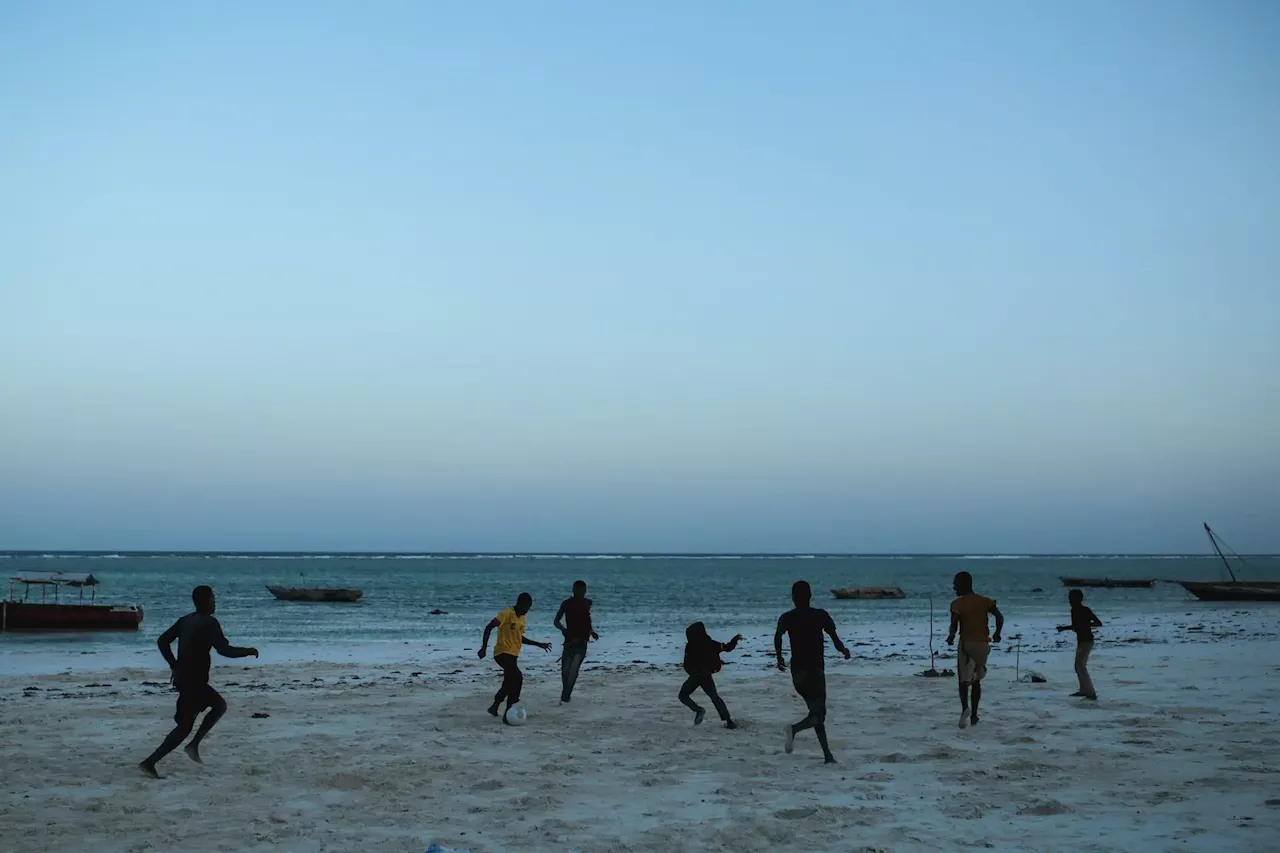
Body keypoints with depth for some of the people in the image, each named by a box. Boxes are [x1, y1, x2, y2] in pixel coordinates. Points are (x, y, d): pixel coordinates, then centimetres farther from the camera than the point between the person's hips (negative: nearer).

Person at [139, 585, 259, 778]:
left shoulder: (185, 620, 10)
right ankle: (149, 762, -3)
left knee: (220, 705, 21)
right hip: (194, 681, -9)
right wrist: (249, 651, -5)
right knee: (184, 727, -1)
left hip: (183, 677, 9)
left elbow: (162, 641, 13)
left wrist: (174, 665, 20)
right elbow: (224, 650, -19)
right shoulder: (209, 622, -13)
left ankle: (194, 745, 14)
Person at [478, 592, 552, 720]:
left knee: (509, 682, 12)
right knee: (517, 678, -21)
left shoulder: (521, 618, 13)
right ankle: (508, 712, -13)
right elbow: (489, 627, -19)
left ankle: (495, 707, 28)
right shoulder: (507, 613, -15)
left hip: (513, 655, 9)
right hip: (503, 653, -9)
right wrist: (484, 647, -25)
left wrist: (538, 644, 21)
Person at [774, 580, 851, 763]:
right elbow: (835, 640, -7)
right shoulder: (821, 615, -3)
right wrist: (845, 651, 13)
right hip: (815, 670, -4)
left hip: (797, 671, 4)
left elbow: (778, 636, -10)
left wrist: (779, 657, 4)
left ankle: (828, 755, 14)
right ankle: (795, 729, -31)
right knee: (818, 713, 0)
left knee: (816, 711, 16)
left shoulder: (787, 618, 2)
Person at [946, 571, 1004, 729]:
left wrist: (951, 637, 5)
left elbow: (954, 625, -16)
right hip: (983, 644, 4)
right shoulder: (984, 601, 4)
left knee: (964, 680, 1)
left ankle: (965, 708, -26)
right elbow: (1000, 616, -4)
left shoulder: (957, 604, -7)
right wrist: (997, 634, 9)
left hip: (966, 644, -4)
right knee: (976, 681, 16)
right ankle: (974, 715, 16)